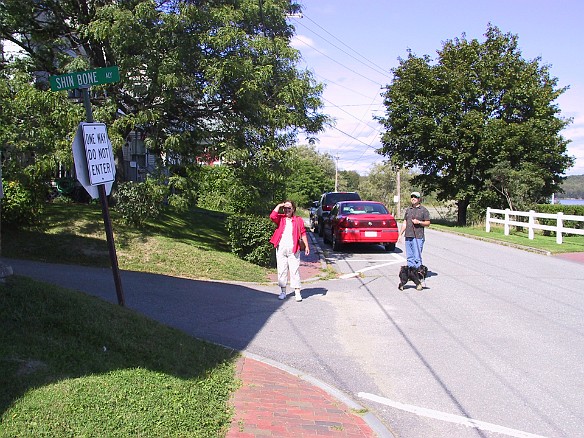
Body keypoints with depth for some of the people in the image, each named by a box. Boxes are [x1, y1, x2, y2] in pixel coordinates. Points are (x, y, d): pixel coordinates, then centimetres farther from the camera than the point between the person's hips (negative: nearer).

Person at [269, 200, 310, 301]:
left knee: (295, 270, -2)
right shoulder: (280, 218, 7)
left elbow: (303, 233, 7)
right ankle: (283, 291, 17)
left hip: (293, 249, -1)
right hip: (281, 249, 2)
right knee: (282, 270, 7)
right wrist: (279, 206, -7)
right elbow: (272, 216, -15)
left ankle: (297, 292, 2)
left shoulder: (298, 220, 6)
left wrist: (306, 246, 2)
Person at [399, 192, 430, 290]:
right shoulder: (408, 209, 17)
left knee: (417, 258, -10)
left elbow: (428, 223, 0)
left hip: (418, 237, -6)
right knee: (409, 257, 8)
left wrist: (419, 222, -15)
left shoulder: (424, 210, 1)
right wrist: (400, 234, 14)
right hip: (408, 236, 6)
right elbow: (405, 223, 20)